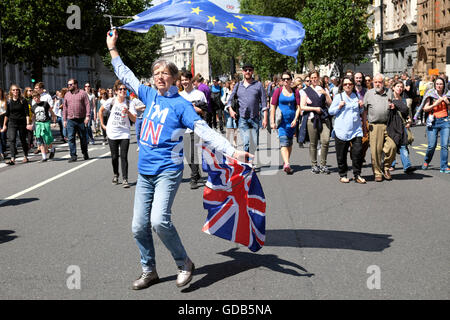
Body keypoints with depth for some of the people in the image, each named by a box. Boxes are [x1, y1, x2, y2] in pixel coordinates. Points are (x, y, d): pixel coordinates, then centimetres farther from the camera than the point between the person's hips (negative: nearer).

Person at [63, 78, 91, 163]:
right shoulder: (67, 95, 12)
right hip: (70, 120, 2)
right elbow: (65, 107, 14)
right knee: (71, 138, -7)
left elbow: (87, 105, -3)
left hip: (81, 120, -2)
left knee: (83, 138, 8)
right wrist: (65, 120, 10)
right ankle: (73, 156, -6)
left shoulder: (83, 93, 2)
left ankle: (85, 153, 26)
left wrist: (87, 116, -13)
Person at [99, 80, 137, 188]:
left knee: (124, 157, -8)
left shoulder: (129, 104, -4)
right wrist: (102, 124, 11)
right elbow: (101, 110, 13)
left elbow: (134, 119, -11)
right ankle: (115, 175, 30)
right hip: (112, 133, 1)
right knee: (114, 156, 9)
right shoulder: (111, 101, -2)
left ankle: (125, 179, -5)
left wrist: (128, 112, -28)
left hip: (124, 134, -1)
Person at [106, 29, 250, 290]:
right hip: (145, 172, 6)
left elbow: (205, 131, -15)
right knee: (139, 226, 4)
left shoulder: (181, 104, -6)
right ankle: (149, 272, 23)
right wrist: (113, 49, 29)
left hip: (168, 171, -6)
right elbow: (126, 76, 24)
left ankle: (185, 264, 0)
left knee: (159, 221, -22)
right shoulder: (150, 95, 10)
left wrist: (233, 151, -26)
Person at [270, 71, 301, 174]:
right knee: (283, 141, -17)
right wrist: (272, 122, -5)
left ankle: (286, 163, 25)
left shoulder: (295, 92, 8)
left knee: (290, 142, 11)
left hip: (292, 121, 3)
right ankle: (287, 164, -29)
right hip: (281, 120, -3)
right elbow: (273, 107, 1)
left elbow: (298, 107, 6)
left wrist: (295, 119, -7)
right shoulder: (278, 91, 2)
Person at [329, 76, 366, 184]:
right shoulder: (338, 97, 3)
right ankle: (343, 175, 16)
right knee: (341, 154, 2)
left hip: (356, 129, 3)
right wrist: (339, 106, -11)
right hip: (342, 129, -2)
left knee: (358, 151, -7)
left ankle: (357, 175, 4)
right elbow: (331, 111, 4)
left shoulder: (357, 96, 14)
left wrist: (361, 107, 4)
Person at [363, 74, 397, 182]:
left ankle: (386, 168, 9)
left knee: (392, 146, -12)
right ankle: (377, 173, 8)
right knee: (375, 151, -3)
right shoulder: (369, 93, 11)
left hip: (388, 125, 1)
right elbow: (364, 109, 13)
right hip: (374, 126, -1)